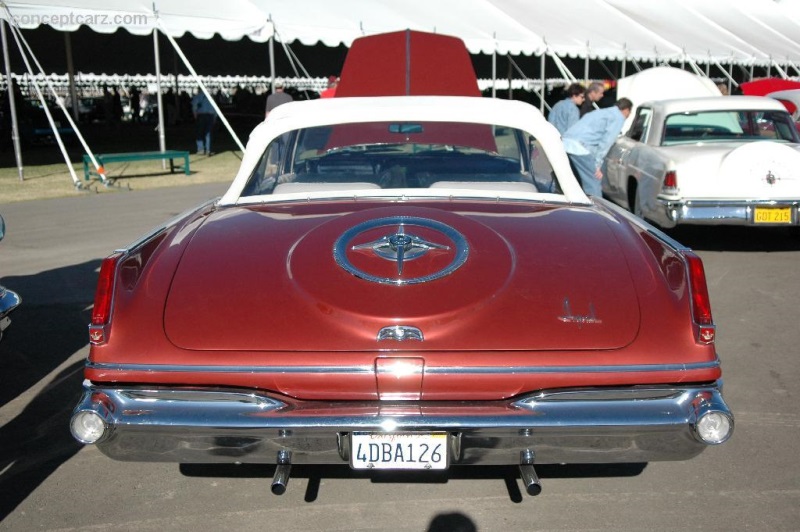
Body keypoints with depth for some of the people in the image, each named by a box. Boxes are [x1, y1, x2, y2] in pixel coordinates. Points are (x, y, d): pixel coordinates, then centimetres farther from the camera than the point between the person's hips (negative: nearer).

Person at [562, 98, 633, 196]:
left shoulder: (602, 112, 31)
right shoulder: (619, 117, 6)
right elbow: (606, 141, -7)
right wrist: (598, 165, -9)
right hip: (580, 148, -9)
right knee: (593, 186, -4)